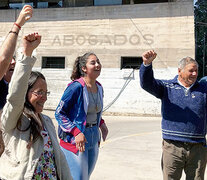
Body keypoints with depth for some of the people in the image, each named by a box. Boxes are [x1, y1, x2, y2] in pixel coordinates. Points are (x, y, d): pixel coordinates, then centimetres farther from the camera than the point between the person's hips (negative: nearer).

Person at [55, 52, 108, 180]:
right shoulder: (76, 87, -16)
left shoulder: (99, 87, 7)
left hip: (93, 139, 7)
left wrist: (101, 123, 5)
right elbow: (59, 113, -16)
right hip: (74, 141, -7)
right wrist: (76, 132, -23)